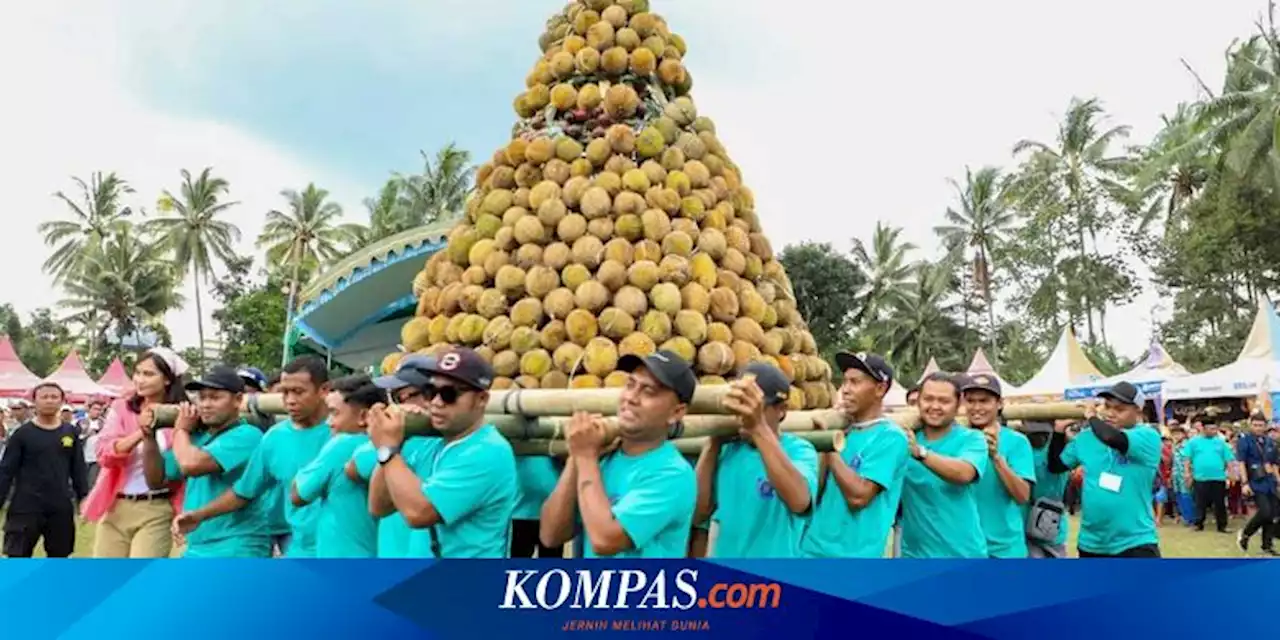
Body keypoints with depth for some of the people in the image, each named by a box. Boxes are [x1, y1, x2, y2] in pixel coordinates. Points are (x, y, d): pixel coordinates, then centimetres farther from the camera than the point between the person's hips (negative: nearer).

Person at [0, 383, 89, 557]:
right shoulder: (22, 434, -4)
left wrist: (83, 497, 3)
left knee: (59, 556, 12)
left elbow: (78, 469, 9)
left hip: (61, 508, 3)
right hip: (26, 508, -3)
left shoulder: (71, 433, 4)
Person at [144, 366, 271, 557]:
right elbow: (157, 480, 18)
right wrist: (149, 436, 3)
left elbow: (191, 464, -26)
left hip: (236, 551, -9)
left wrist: (181, 430, -5)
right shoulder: (197, 436, 12)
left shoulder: (246, 436, -14)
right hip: (196, 551, 9)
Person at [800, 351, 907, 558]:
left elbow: (858, 495, -21)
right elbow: (814, 492, 5)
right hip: (811, 548, 7)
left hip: (852, 555, -7)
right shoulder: (843, 431, 10)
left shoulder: (890, 437, -11)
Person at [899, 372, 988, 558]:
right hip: (913, 552, 3)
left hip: (962, 553, -3)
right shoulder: (906, 437, 5)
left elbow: (964, 473, -26)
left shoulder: (971, 439, -7)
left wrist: (920, 453, -41)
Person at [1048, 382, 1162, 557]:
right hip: (1091, 542, 5)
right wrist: (1059, 431, 0)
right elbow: (1055, 466, 12)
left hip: (1135, 543, -5)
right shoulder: (1087, 437, 4)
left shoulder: (1148, 437, -12)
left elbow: (1110, 437, -31)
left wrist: (1092, 417, -11)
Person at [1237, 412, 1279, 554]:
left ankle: (1267, 544, 17)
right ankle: (1245, 534, 5)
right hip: (1255, 483, -5)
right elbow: (1241, 463, -10)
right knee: (1265, 512, -17)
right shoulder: (1244, 442, -6)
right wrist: (1245, 483, -16)